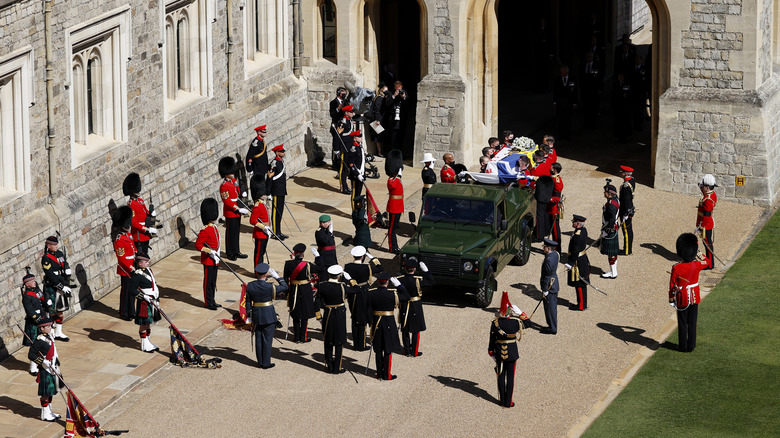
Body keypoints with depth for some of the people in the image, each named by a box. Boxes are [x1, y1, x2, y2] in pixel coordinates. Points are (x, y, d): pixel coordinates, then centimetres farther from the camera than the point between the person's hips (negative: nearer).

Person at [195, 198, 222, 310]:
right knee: (208, 282, 0)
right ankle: (208, 303, 8)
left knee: (213, 282, 15)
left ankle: (212, 301, 24)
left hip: (214, 260, 9)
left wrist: (217, 255, 14)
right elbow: (198, 245, -21)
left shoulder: (214, 228, 9)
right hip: (208, 260, -9)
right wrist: (210, 252, -26)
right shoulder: (205, 230, -19)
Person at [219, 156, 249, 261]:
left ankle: (236, 251, 24)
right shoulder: (224, 186, -18)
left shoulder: (234, 181, 8)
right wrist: (239, 209, -23)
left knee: (237, 232, 15)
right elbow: (227, 201, -21)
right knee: (230, 232, 1)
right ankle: (229, 253, 10)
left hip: (237, 212, 8)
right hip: (230, 213, -8)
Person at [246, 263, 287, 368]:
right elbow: (284, 287, -5)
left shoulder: (250, 286, -6)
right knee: (267, 339, 5)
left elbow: (248, 302, 3)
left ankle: (260, 362, 22)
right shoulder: (270, 287, -20)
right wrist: (276, 276, -3)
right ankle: (266, 363, 9)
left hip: (256, 315, 4)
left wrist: (248, 316, 13)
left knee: (258, 339, 14)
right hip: (269, 316, -4)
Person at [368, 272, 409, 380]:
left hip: (376, 324, 3)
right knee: (388, 351, 5)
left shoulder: (371, 293, -7)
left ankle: (380, 373, 20)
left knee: (378, 350, 13)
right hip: (389, 325, -3)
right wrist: (398, 285, 2)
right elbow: (406, 297, -2)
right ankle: (386, 375, 8)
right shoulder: (392, 294, -16)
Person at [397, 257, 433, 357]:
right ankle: (414, 351, 13)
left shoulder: (400, 279, -14)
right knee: (415, 330, 9)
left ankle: (406, 350, 24)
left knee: (405, 330, 16)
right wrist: (425, 270, -7)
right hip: (415, 307, -3)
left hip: (403, 307, 3)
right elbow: (430, 282, -9)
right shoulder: (418, 280, -22)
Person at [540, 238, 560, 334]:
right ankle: (553, 326, 29)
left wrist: (545, 291, -18)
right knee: (553, 306, 19)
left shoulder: (549, 260, -27)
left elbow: (547, 276, -23)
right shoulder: (555, 254, 1)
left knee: (550, 307, 2)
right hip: (554, 284, 10)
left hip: (549, 286, -10)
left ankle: (552, 328, 10)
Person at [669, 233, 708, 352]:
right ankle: (691, 345, 19)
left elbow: (672, 285, -12)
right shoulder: (697, 265, -14)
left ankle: (683, 346, 19)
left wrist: (671, 298, 2)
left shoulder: (676, 268, -22)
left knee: (682, 323, 11)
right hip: (694, 297, 2)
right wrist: (698, 254, 25)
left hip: (682, 299, -2)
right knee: (692, 322, 13)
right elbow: (706, 262, 11)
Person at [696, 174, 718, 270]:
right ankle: (709, 262, 33)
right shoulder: (713, 194, 3)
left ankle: (710, 265, 12)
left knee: (708, 244, 2)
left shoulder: (708, 200, -28)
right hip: (709, 225, 10)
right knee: (707, 243, 20)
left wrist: (700, 228, -22)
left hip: (706, 226, -10)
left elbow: (706, 216, -27)